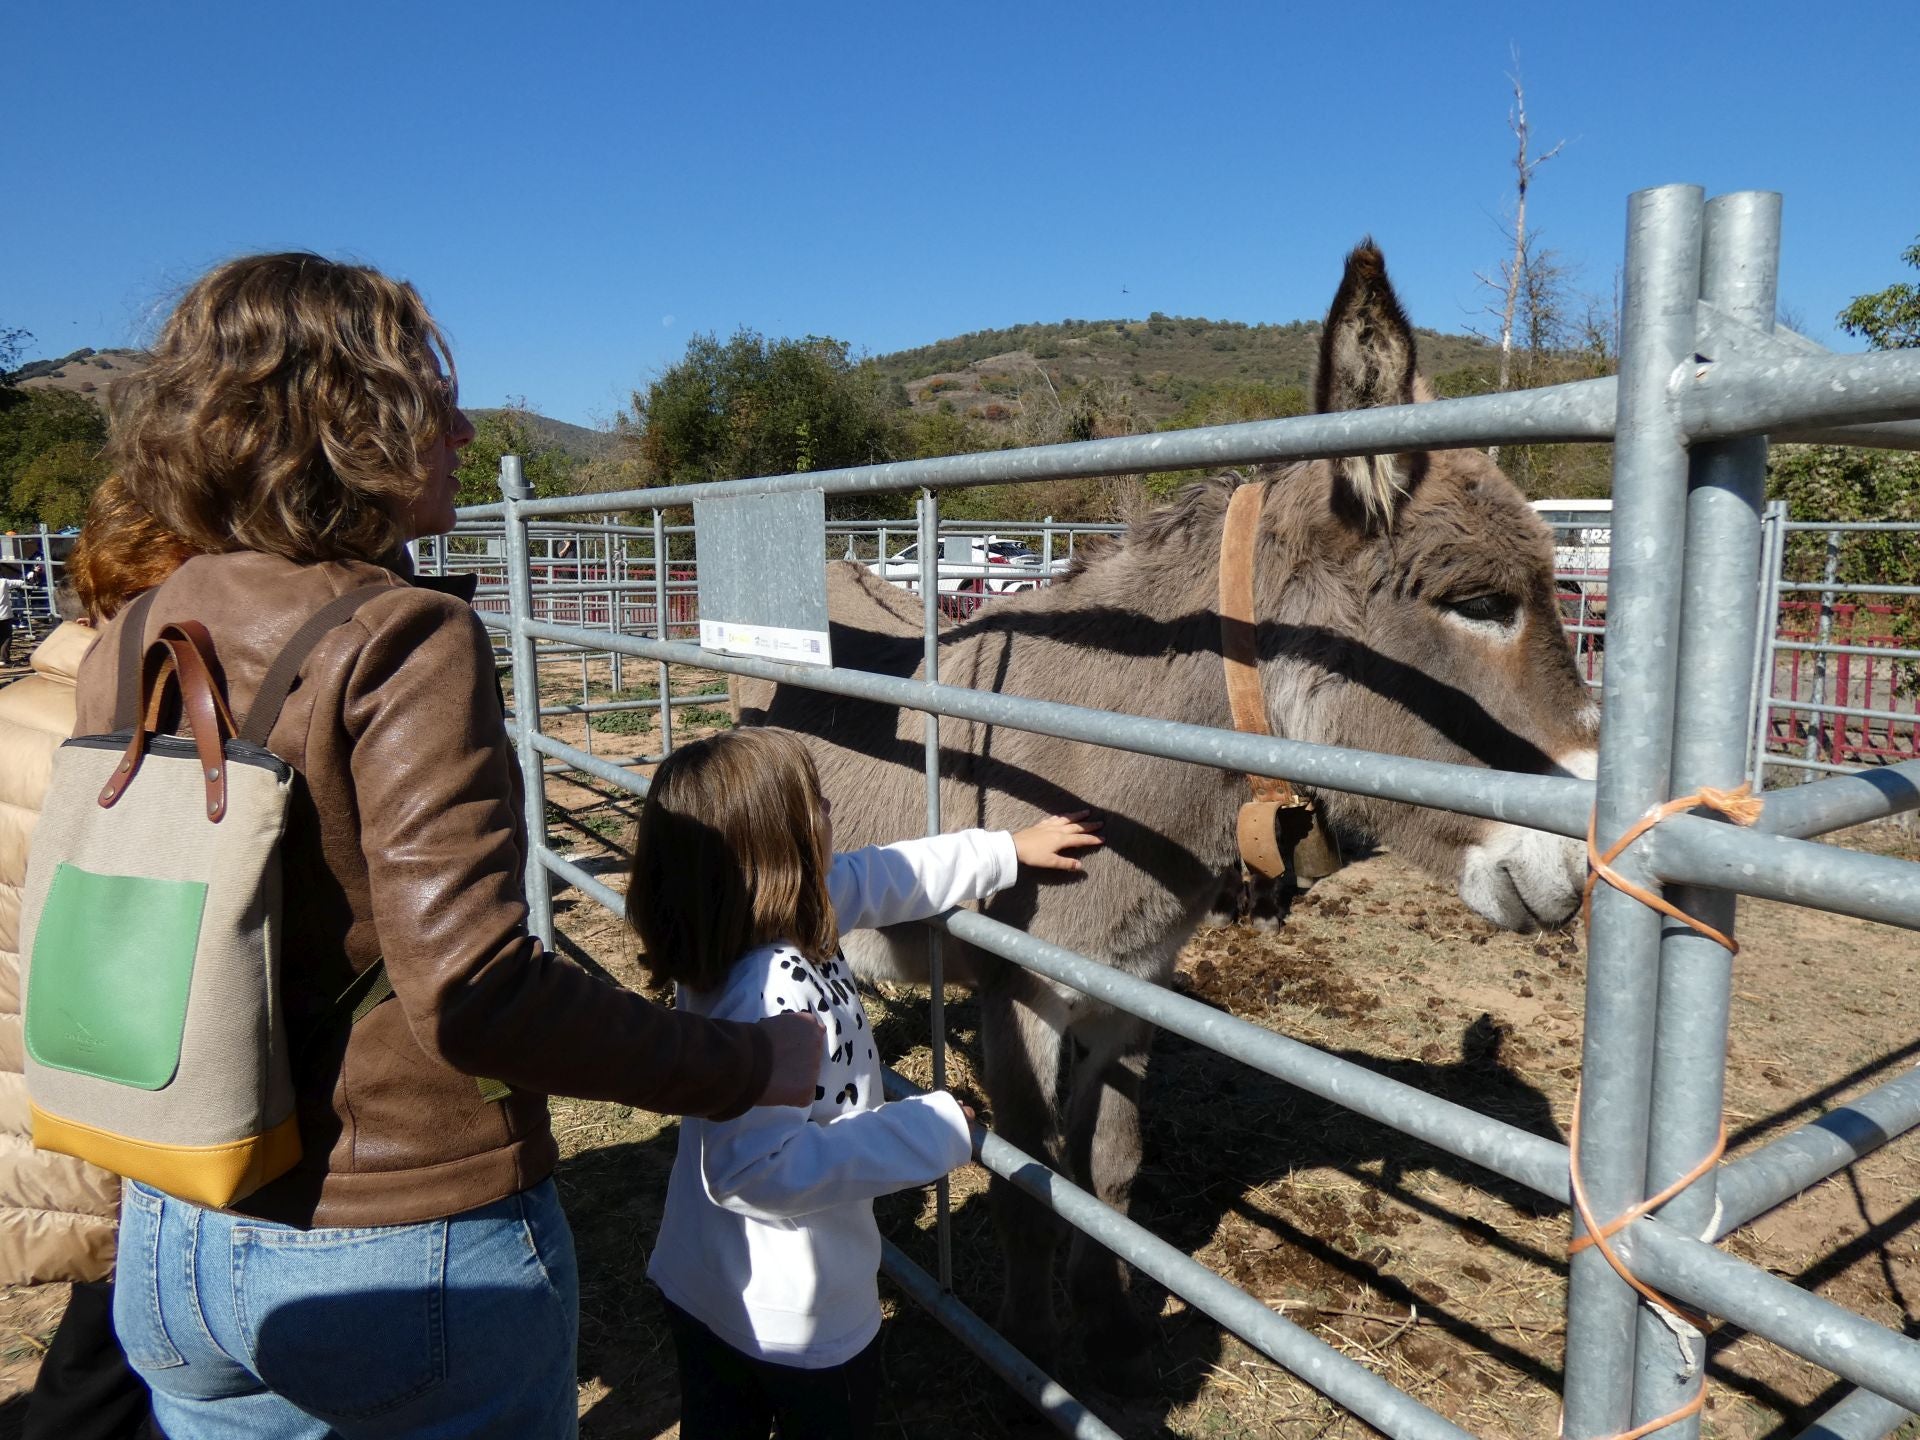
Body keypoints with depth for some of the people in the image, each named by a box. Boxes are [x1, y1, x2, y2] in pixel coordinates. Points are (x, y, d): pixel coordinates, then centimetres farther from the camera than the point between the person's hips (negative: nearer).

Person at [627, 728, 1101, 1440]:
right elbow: (755, 1167, -37)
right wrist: (934, 1130, -30)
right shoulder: (773, 996, -36)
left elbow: (883, 876, 2)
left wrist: (1009, 849, 14)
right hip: (794, 1318, -7)